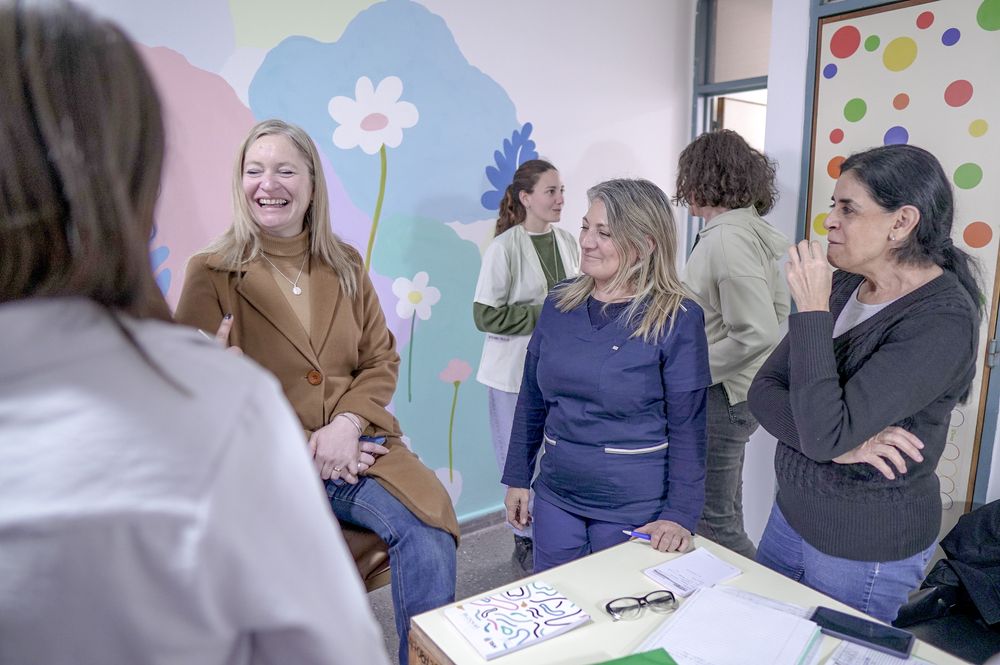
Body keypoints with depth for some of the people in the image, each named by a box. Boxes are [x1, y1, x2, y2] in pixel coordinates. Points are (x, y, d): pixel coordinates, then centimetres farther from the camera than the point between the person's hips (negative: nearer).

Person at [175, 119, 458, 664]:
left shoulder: (344, 265, 10)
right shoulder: (212, 273, -1)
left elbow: (381, 360, 9)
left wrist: (348, 423, -11)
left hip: (355, 448, 3)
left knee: (430, 532, -22)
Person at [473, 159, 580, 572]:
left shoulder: (568, 243, 4)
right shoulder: (504, 248, -10)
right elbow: (486, 315, -13)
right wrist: (545, 314, -16)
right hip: (517, 371, -4)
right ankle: (526, 540, 26)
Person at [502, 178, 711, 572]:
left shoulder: (678, 319, -13)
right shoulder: (559, 303, -1)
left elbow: (687, 427, -10)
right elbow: (532, 399, 6)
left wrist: (680, 514, -13)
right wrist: (517, 478, 8)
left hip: (635, 507, -4)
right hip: (555, 497, 4)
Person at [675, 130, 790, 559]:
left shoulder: (727, 237, -22)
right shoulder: (751, 229, 8)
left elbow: (759, 334, -27)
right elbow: (779, 307, 17)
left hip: (720, 397, -10)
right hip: (734, 391, 10)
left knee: (713, 522, 5)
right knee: (725, 513, 23)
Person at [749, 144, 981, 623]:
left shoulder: (942, 321, -23)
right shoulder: (844, 287, -3)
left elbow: (824, 433, -31)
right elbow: (763, 390, -5)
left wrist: (811, 311, -27)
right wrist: (840, 445, -21)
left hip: (864, 551, -6)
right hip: (791, 515, 7)